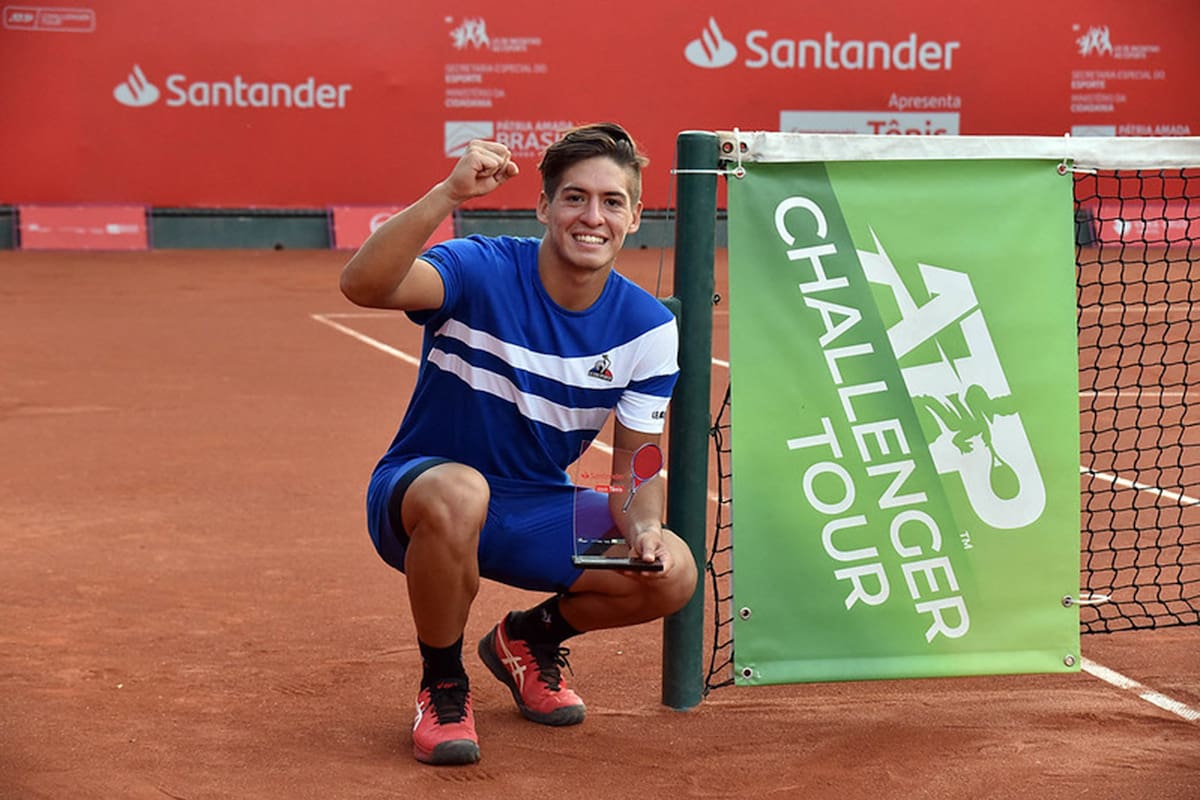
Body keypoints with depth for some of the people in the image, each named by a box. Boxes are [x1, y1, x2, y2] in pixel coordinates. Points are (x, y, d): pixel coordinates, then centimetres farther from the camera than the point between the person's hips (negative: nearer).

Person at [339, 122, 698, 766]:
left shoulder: (648, 327, -6)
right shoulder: (481, 272, -20)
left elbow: (636, 467, -2)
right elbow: (362, 285, -39)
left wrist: (643, 529, -24)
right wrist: (448, 194, -51)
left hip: (538, 509, 5)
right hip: (419, 490, -4)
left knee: (672, 574, -18)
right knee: (458, 493, -41)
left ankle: (528, 637, 15)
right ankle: (442, 687, -13)